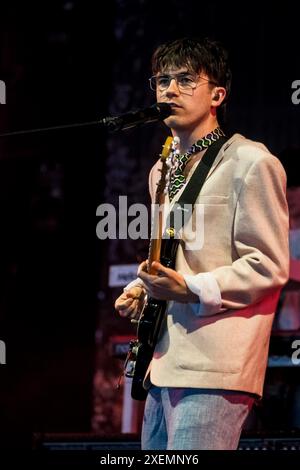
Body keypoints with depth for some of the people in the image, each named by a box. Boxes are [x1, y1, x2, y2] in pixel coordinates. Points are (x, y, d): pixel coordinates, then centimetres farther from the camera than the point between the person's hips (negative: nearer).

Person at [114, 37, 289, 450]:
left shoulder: (250, 162, -5)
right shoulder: (162, 172, 20)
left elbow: (269, 266, -10)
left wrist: (190, 290, -20)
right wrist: (141, 289, 10)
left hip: (212, 368, -9)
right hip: (163, 362, 9)